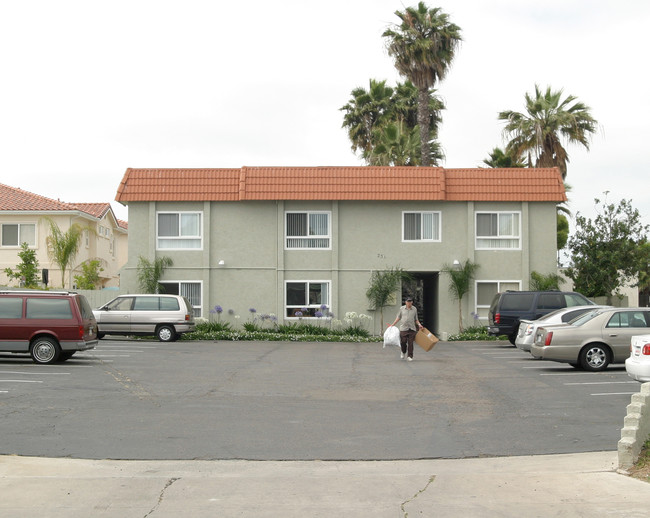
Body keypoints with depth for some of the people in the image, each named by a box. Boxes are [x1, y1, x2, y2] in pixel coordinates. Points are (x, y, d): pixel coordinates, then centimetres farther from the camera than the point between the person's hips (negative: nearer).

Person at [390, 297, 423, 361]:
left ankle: (410, 356, 3)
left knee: (410, 343, -3)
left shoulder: (414, 309, 9)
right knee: (403, 342, -6)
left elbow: (416, 319, 15)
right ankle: (403, 352, 23)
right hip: (403, 328, -1)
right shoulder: (402, 308, 6)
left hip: (412, 329, 1)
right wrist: (393, 324, 6)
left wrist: (419, 324, -2)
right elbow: (398, 317, 12)